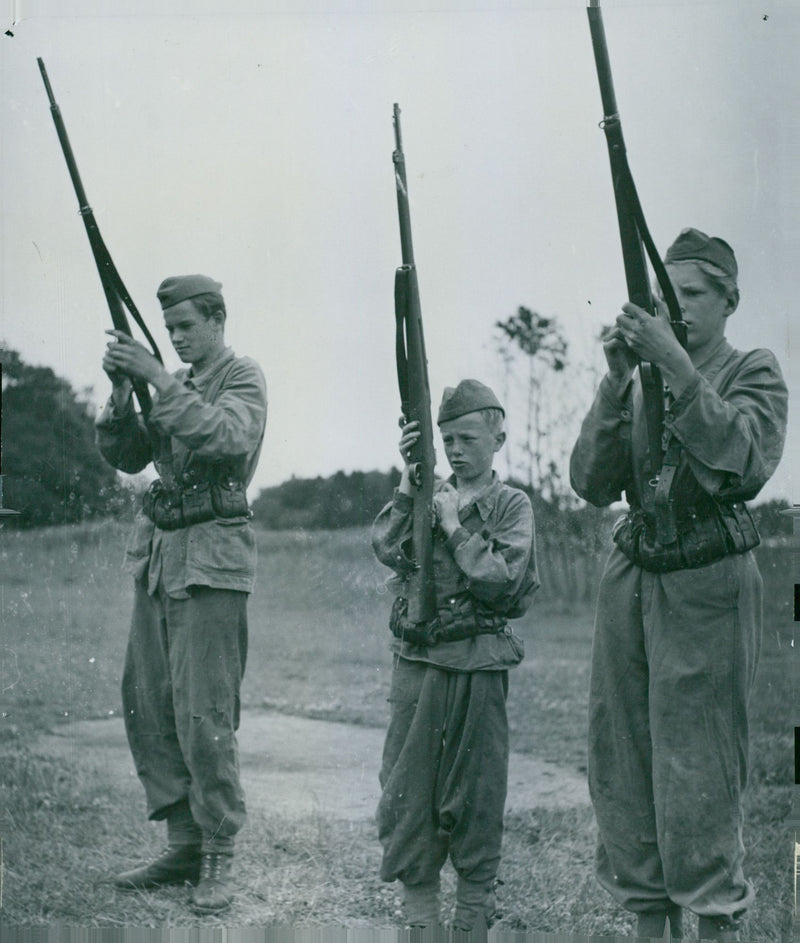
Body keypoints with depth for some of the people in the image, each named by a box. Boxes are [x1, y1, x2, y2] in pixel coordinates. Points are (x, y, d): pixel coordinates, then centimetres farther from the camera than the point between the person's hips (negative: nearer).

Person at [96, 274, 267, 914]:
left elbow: (225, 439, -23)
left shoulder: (243, 377, -3)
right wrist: (122, 390, -4)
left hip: (211, 556, -8)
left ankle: (218, 857, 1)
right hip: (158, 551, 8)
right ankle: (184, 844, 17)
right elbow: (126, 456, 12)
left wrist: (159, 380, -24)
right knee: (147, 707, 8)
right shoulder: (179, 383, 18)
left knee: (203, 716, -9)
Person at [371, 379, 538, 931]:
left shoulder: (512, 506, 2)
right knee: (407, 782, 4)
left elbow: (504, 582, -10)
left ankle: (474, 906, 17)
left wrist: (455, 528, -10)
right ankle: (419, 904, 15)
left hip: (477, 663, -3)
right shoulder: (428, 496, 11)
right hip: (416, 658, 3)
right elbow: (388, 549, -5)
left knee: (474, 786, 4)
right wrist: (409, 483, -12)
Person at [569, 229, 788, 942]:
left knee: (698, 768, -8)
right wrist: (618, 382, -9)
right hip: (631, 579, 5)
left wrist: (677, 366, -22)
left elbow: (746, 465, -17)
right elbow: (591, 483, 2)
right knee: (622, 764, 6)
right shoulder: (638, 383, 14)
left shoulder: (754, 374, 2)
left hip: (707, 586, -5)